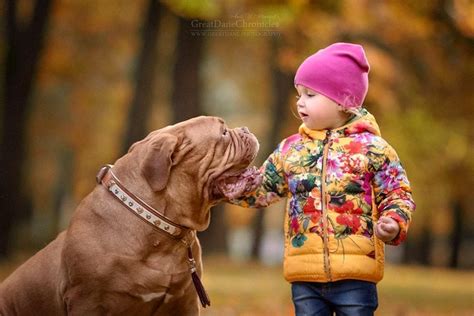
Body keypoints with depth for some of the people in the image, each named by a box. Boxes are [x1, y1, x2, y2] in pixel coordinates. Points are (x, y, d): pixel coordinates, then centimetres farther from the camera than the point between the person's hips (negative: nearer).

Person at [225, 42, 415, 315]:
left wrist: (393, 224, -20)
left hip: (354, 275, -4)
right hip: (305, 275, 4)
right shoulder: (291, 149, 11)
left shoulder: (371, 147, -2)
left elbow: (397, 196, -1)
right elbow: (260, 189, 20)